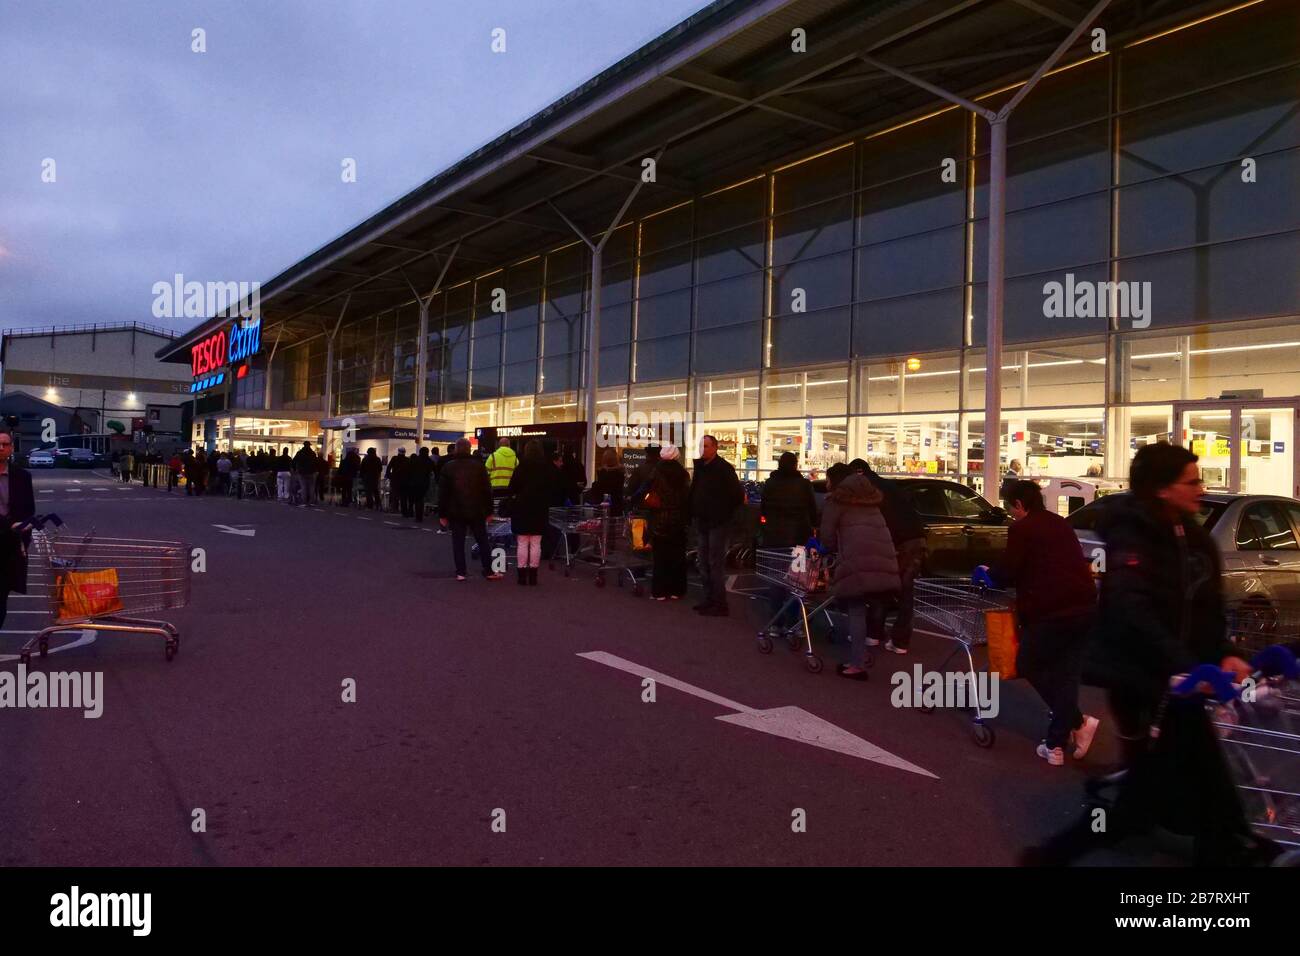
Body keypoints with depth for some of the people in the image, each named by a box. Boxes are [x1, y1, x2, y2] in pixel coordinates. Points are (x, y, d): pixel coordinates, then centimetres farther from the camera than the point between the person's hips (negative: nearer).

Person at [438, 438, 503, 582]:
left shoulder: (448, 467, -1)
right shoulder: (478, 465, -1)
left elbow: (443, 493, -1)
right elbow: (487, 490, -1)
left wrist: (442, 514, 4)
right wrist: (488, 511, 5)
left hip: (456, 512, 0)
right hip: (476, 511, 0)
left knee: (458, 542, 5)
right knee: (482, 541, 8)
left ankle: (460, 572, 2)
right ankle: (488, 571, 9)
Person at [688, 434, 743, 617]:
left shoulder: (724, 468, -12)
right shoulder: (699, 467, 10)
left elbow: (738, 495, -13)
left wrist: (726, 513, -8)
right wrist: (693, 512, 11)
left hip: (718, 523, -8)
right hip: (702, 522, 8)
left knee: (716, 564, -7)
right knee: (703, 563, 13)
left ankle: (719, 604, -2)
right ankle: (709, 599, 23)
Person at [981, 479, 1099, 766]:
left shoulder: (1022, 529, -3)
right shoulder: (1061, 524, 20)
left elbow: (1007, 573, -6)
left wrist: (989, 573, 15)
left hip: (1051, 611, -7)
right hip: (1085, 607, 7)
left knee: (1029, 665, 10)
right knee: (1066, 673, 10)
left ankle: (1078, 721, -1)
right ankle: (1056, 744, 10)